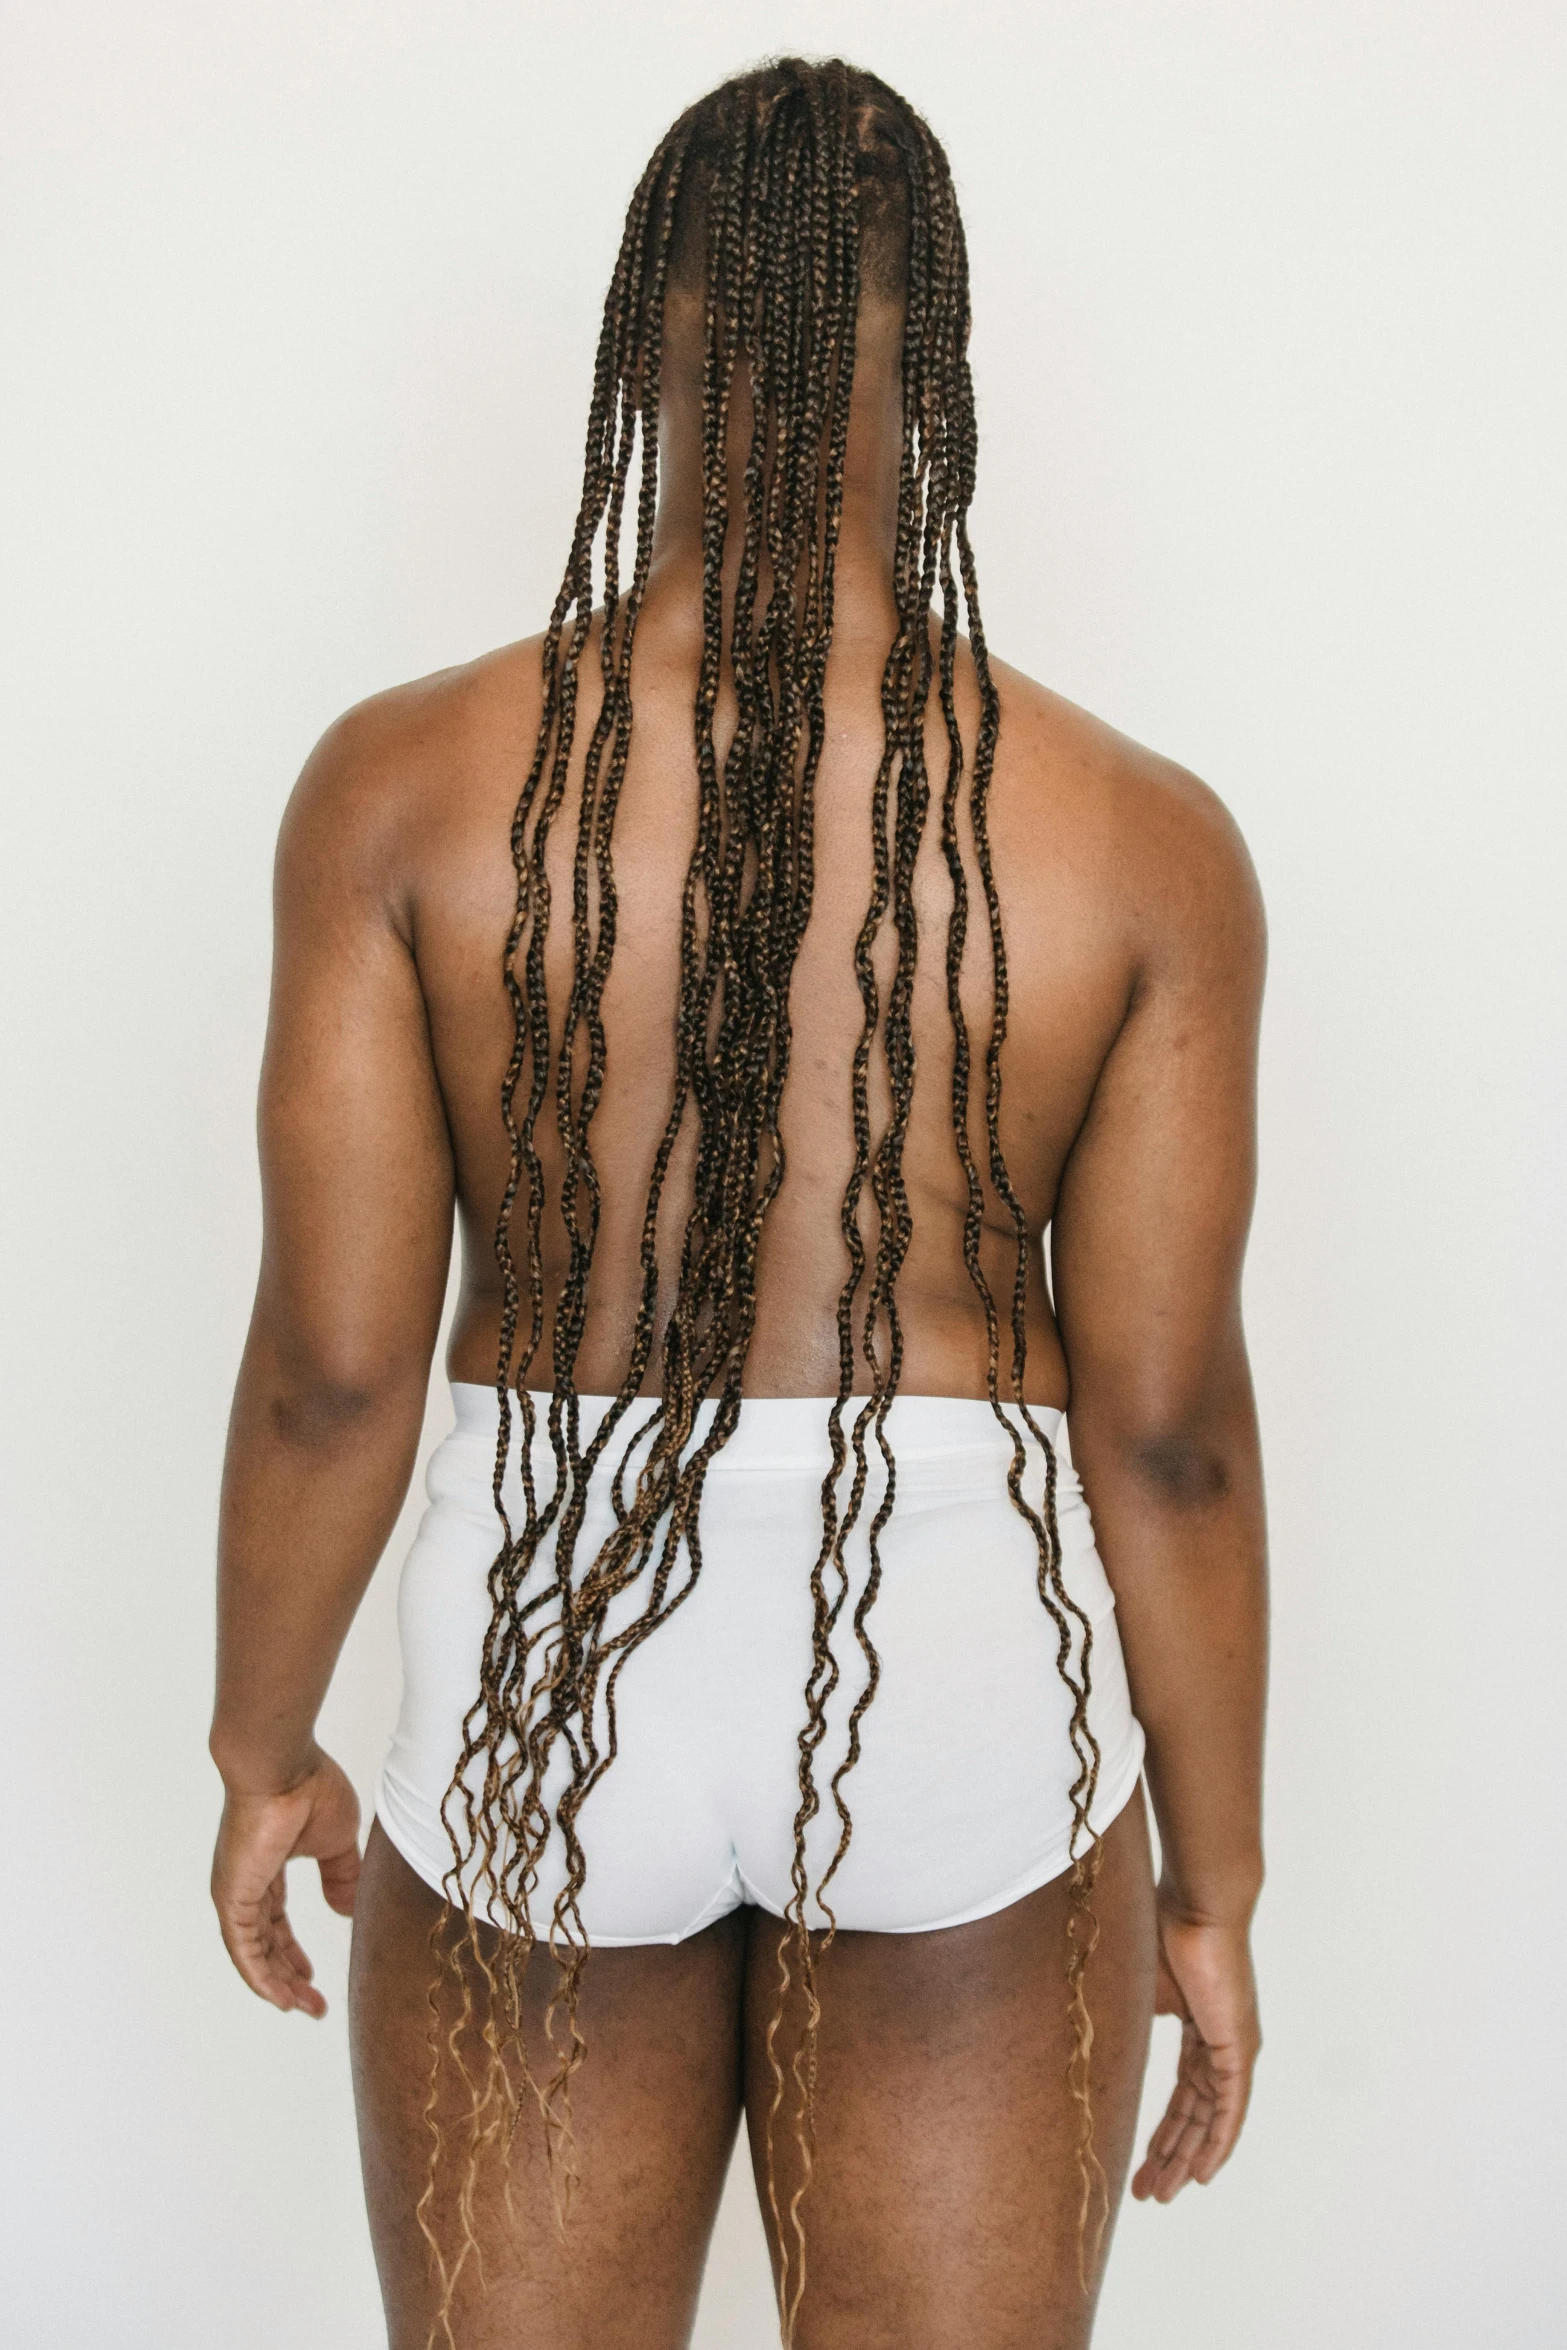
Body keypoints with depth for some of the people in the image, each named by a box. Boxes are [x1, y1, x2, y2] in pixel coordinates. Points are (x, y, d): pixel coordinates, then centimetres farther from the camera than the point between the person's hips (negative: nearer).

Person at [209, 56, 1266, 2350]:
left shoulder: (411, 780, -9)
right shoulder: (1144, 840, -8)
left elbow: (333, 1364, -8)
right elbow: (1171, 1428, -7)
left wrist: (263, 1753, 9)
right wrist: (1214, 1882, 6)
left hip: (546, 1674, 0)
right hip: (966, 1670, 0)